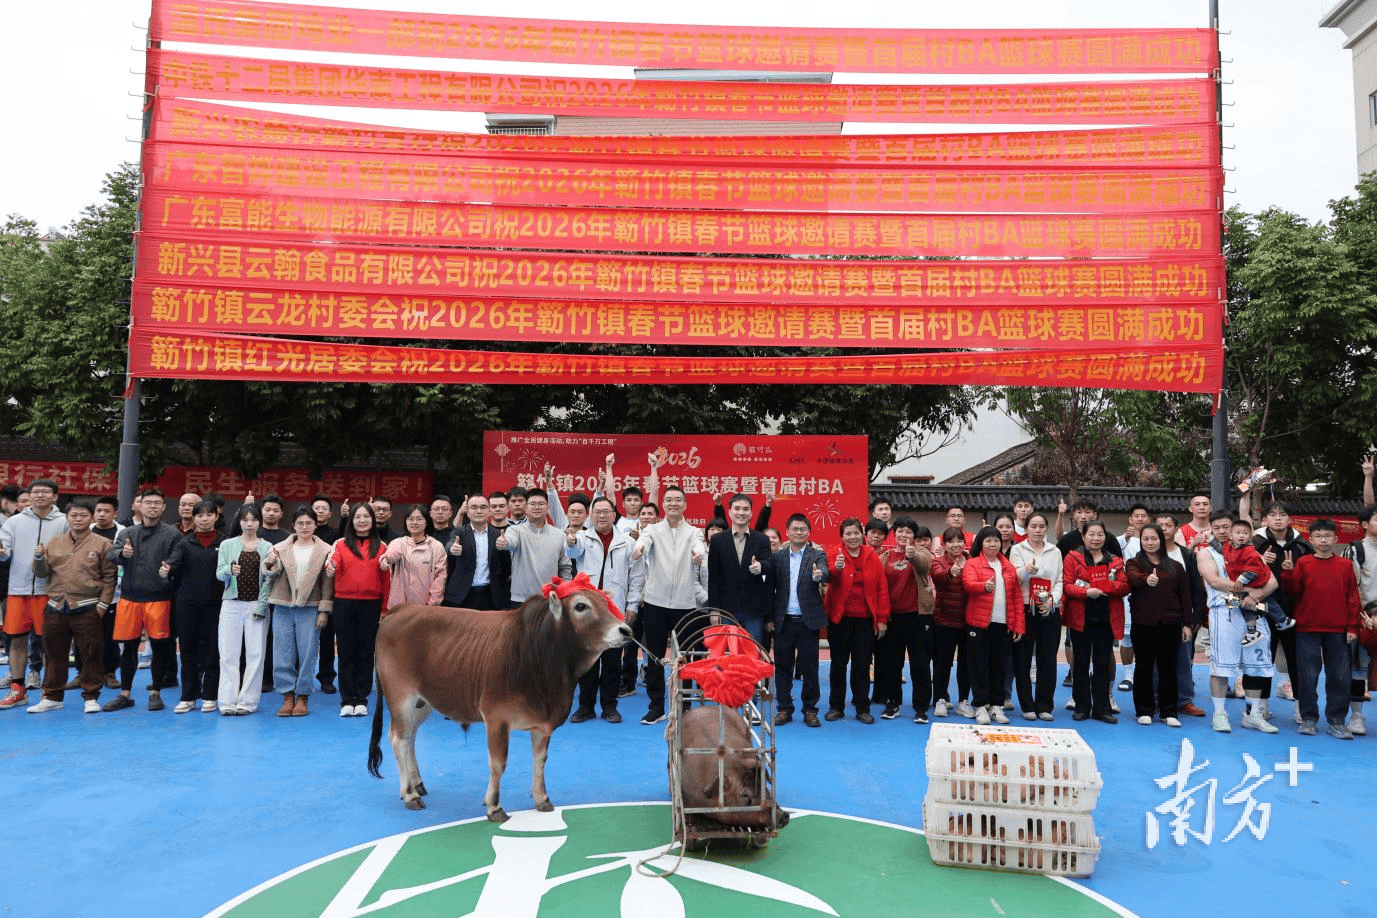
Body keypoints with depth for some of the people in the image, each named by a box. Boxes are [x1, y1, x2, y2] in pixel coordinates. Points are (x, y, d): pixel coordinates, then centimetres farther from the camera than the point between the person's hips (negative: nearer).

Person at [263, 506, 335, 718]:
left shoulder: (325, 551, 3)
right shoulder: (281, 548, 9)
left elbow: (327, 582, 1)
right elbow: (272, 573, -4)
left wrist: (324, 610, -5)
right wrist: (270, 564, -27)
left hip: (309, 608, -2)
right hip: (283, 607, 2)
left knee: (307, 654, 0)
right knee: (283, 654, 3)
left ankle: (302, 698, 10)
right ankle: (288, 696, 13)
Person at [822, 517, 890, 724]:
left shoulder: (873, 558, 3)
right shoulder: (835, 555, -2)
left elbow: (882, 590, 3)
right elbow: (827, 579, -20)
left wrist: (882, 618, -1)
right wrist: (836, 568, -41)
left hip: (865, 619, 1)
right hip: (839, 617, -1)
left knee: (862, 664, 7)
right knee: (839, 663, 8)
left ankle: (862, 708, 17)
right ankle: (836, 706, 19)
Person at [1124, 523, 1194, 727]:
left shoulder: (1176, 567, 11)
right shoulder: (1134, 564, 3)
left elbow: (1185, 596, 11)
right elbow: (1133, 578, -21)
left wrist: (1187, 623, 4)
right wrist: (1146, 579, -43)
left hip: (1170, 624, 2)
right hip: (1143, 624, -2)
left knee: (1168, 668, 5)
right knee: (1143, 667, 5)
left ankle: (1168, 712, 14)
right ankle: (1144, 711, 14)